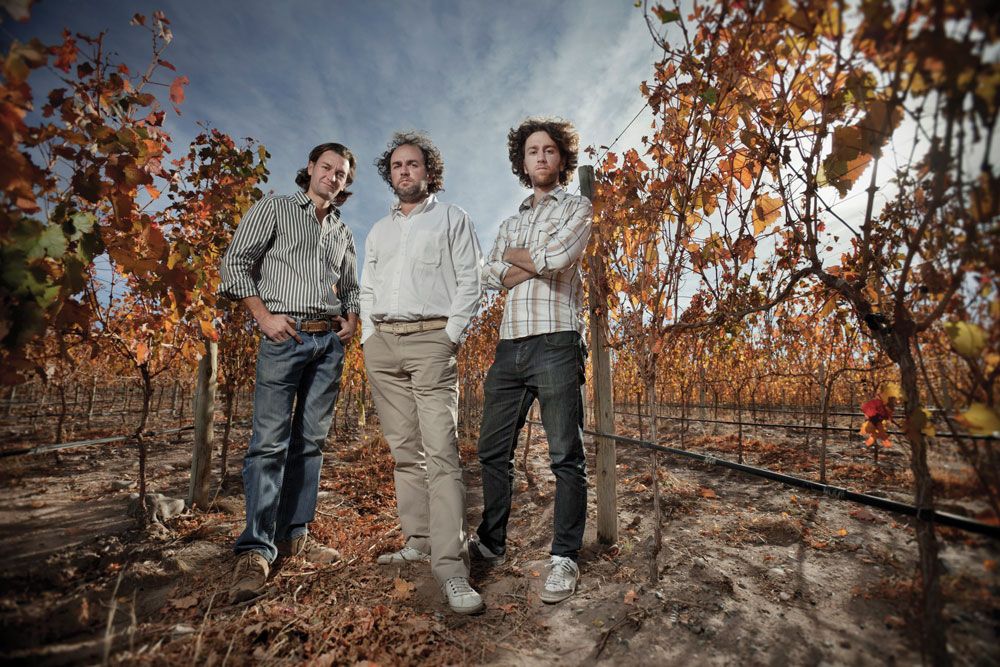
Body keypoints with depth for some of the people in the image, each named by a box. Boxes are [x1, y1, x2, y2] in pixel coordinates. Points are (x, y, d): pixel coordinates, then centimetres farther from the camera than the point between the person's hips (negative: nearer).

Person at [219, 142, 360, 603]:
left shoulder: (343, 232, 20)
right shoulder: (273, 208, 7)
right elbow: (235, 264, 0)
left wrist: (352, 319, 5)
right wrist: (264, 316, -10)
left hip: (329, 342, 5)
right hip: (284, 337, -4)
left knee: (310, 441, 6)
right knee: (270, 440, -9)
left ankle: (293, 535, 17)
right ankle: (256, 550, -2)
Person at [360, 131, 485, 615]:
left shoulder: (452, 218, 9)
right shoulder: (378, 230, 24)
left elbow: (469, 282, -1)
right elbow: (367, 289, 22)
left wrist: (451, 337, -10)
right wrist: (369, 336, 7)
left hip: (430, 340, -5)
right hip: (382, 343, 6)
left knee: (441, 451, -13)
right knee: (404, 450, 6)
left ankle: (451, 567, -13)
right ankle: (418, 542, 15)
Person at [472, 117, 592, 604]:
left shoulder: (577, 208, 9)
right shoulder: (510, 223, 24)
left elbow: (554, 257, -11)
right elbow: (491, 274, 7)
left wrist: (515, 254, 6)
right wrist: (538, 263, -7)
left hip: (555, 343, -5)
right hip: (510, 346, 6)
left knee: (566, 456, -2)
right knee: (493, 450, 9)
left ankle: (564, 558, 10)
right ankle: (491, 544, 26)